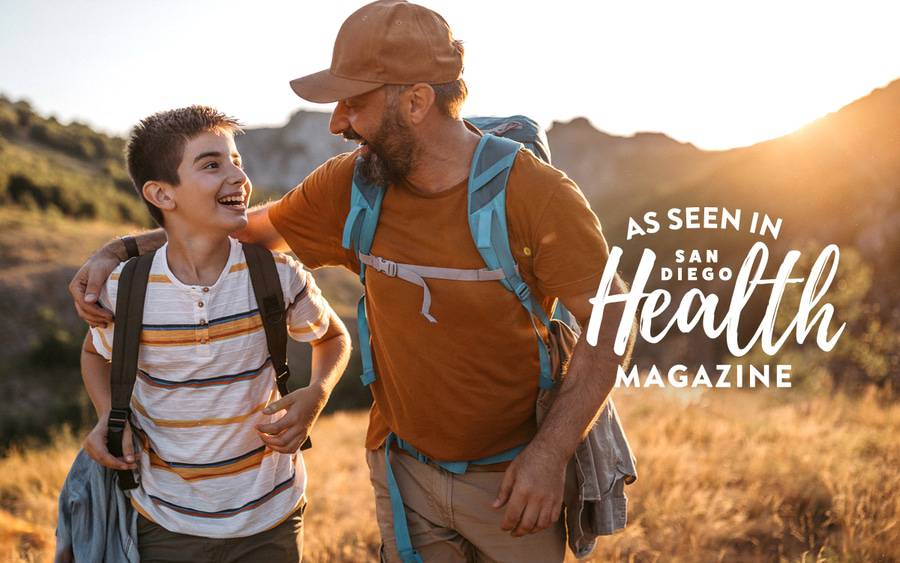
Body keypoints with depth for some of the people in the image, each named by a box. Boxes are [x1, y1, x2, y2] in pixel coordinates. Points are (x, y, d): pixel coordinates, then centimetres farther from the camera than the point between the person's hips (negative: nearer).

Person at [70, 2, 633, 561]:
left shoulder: (536, 194, -20)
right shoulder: (350, 185, -8)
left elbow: (610, 320, -15)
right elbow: (249, 226, 7)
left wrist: (552, 453, -22)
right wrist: (119, 251, -2)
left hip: (511, 477, -3)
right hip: (405, 468, 3)